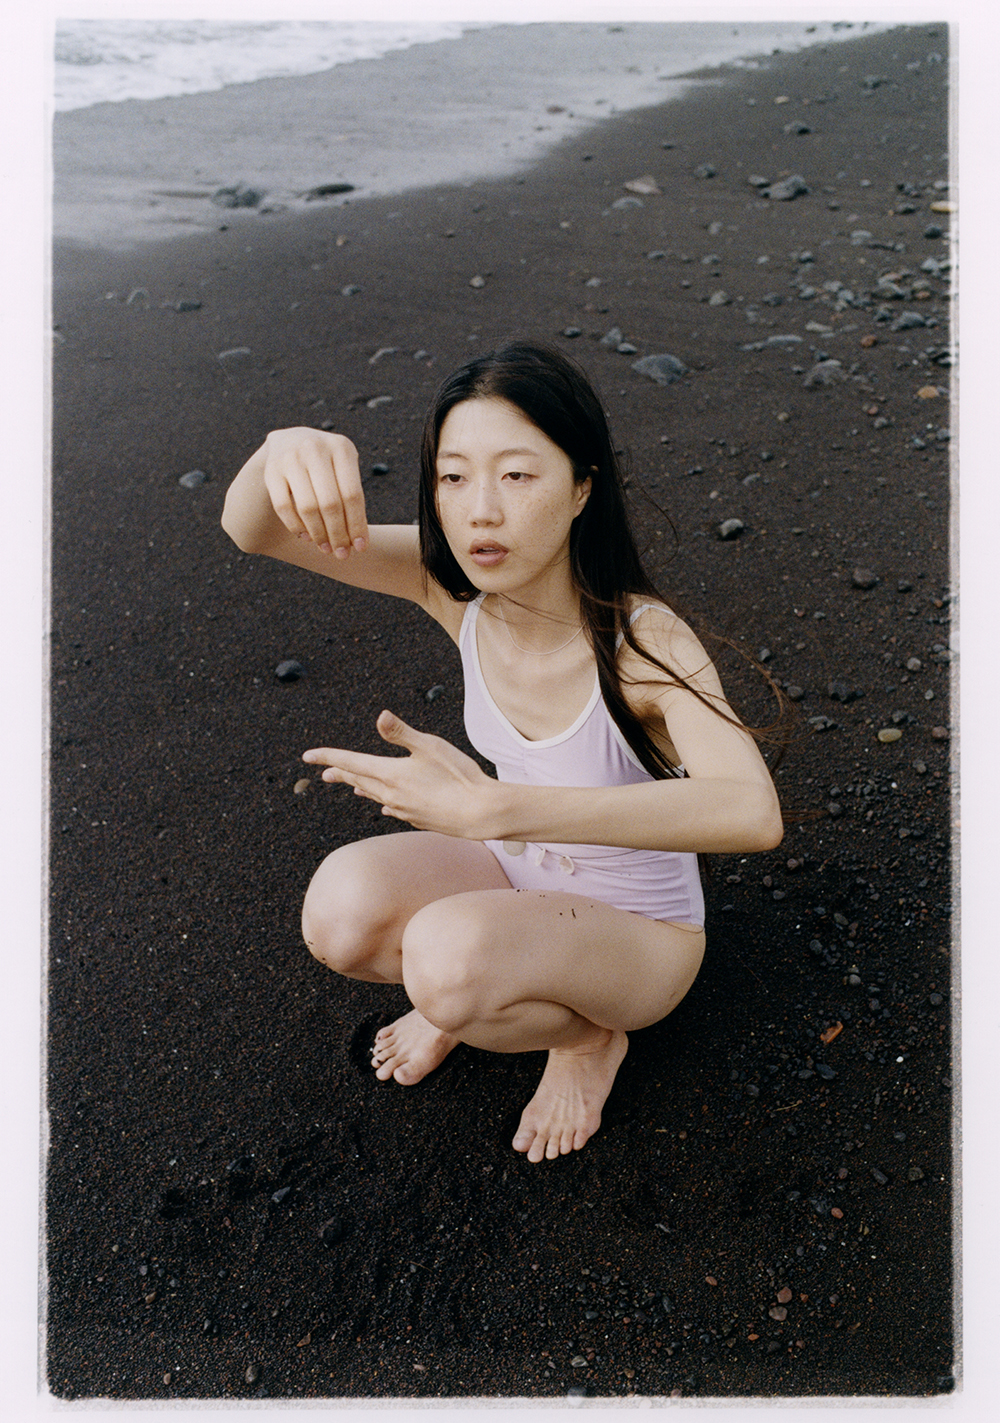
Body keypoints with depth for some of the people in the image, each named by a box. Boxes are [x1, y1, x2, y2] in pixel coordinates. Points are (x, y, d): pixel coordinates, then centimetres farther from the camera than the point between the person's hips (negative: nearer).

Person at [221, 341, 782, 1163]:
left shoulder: (644, 642, -32)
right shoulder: (459, 587, -18)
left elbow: (752, 813, -49)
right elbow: (252, 530, -23)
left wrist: (491, 805, -55)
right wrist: (284, 453, -49)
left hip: (637, 935, -3)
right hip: (525, 877, 4)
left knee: (447, 955, -32)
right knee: (344, 907, -25)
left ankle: (590, 1034, 1)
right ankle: (469, 988, 9)